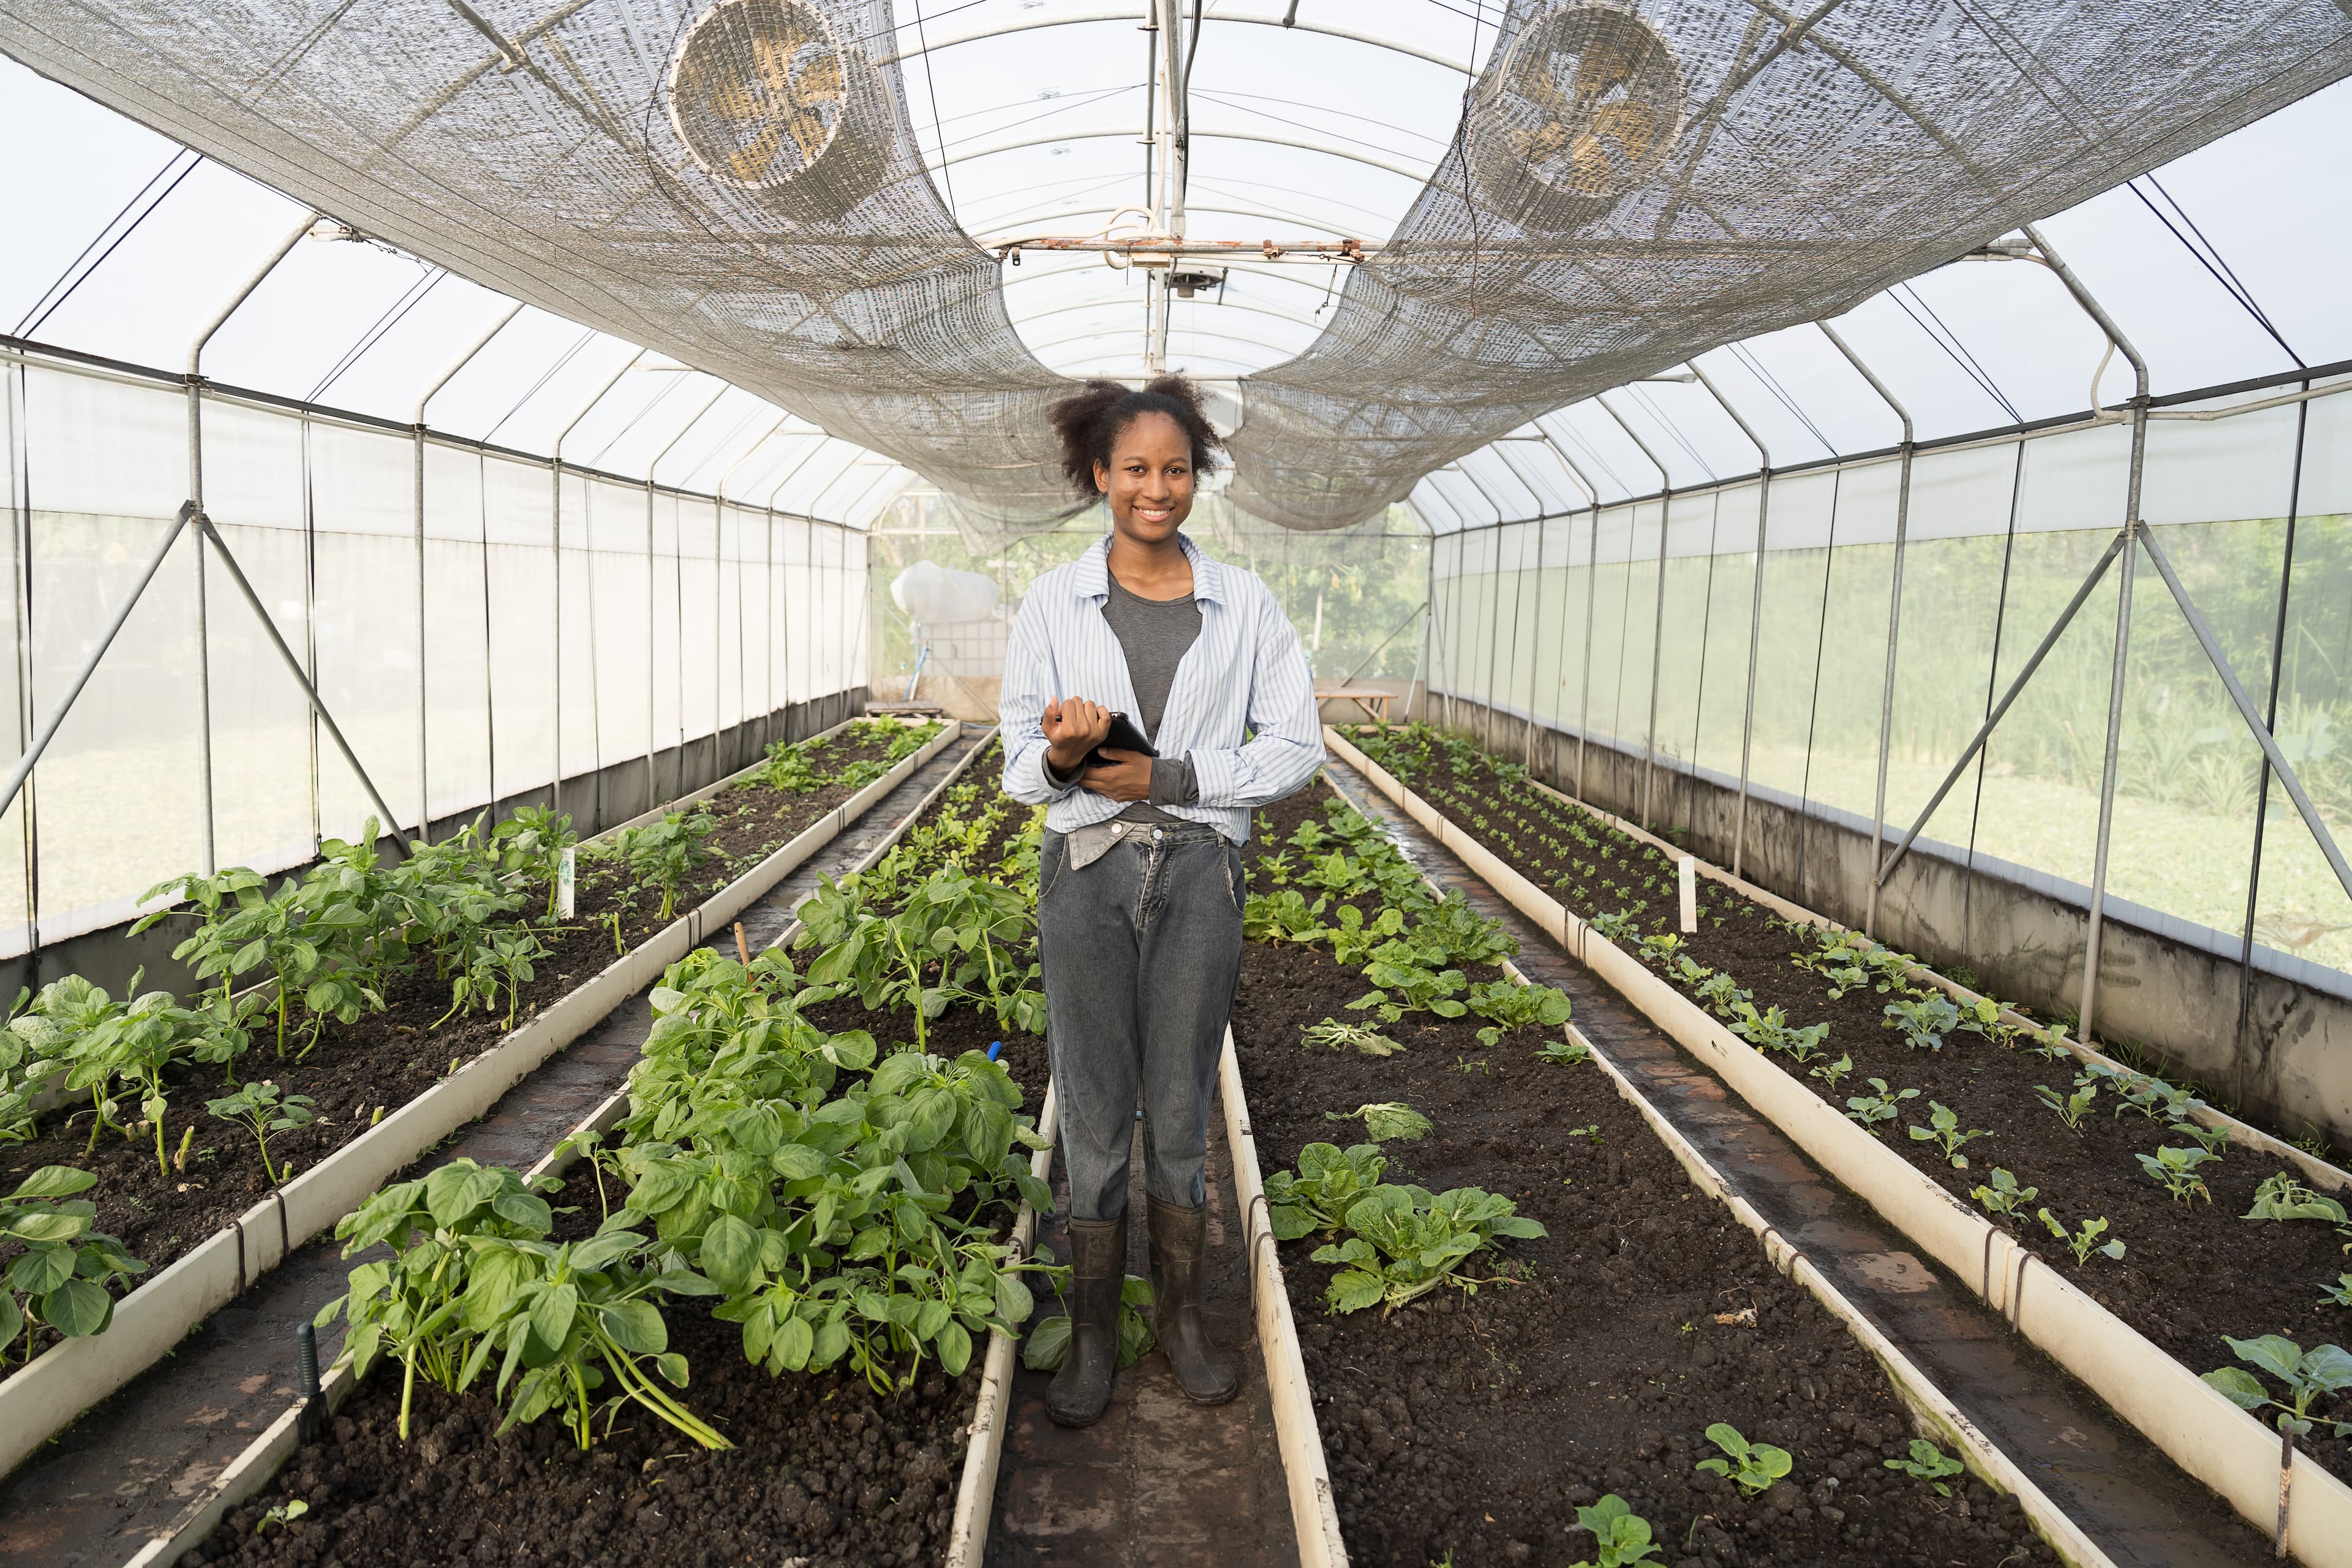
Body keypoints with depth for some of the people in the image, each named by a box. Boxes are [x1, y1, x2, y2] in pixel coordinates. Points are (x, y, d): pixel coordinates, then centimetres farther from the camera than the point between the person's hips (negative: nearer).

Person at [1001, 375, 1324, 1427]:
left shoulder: (1243, 605, 2)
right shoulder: (1054, 603, 2)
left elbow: (1295, 748, -1)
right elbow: (1019, 765, 2)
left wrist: (1168, 777, -12)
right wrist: (1062, 756, -22)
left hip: (1200, 873, 0)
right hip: (1086, 872, 0)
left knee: (1181, 1107, 10)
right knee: (1093, 1111, 7)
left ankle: (1181, 1317, 27)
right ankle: (1091, 1333, 22)